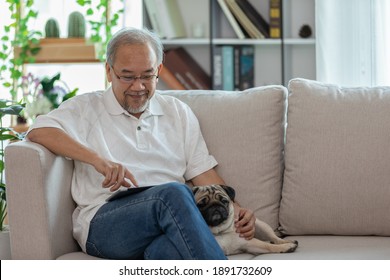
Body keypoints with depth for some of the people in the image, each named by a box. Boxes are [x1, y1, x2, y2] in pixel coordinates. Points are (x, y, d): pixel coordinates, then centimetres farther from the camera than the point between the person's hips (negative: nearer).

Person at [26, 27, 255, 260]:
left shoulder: (178, 112, 25)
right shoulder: (86, 108, 15)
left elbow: (204, 174, 21)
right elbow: (38, 132, -4)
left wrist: (235, 211, 0)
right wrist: (98, 159, -17)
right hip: (104, 222, -3)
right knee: (173, 193, -36)